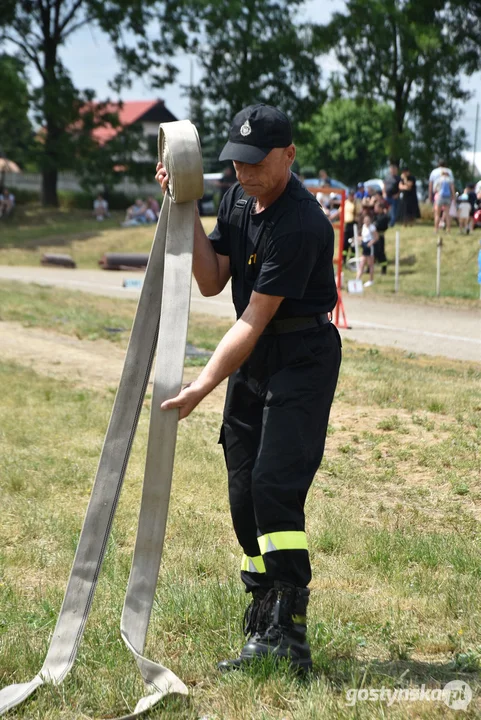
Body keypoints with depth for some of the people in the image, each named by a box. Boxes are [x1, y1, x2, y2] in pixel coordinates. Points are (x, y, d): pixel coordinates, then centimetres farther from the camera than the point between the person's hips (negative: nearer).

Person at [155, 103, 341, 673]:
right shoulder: (237, 199, 4)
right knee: (244, 489, 8)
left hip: (303, 357, -9)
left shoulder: (300, 224, -24)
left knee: (274, 485, -18)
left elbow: (255, 320, -25)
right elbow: (211, 283, 3)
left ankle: (288, 633, -16)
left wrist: (203, 386, -27)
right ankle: (262, 623, 18)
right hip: (252, 358, 9)